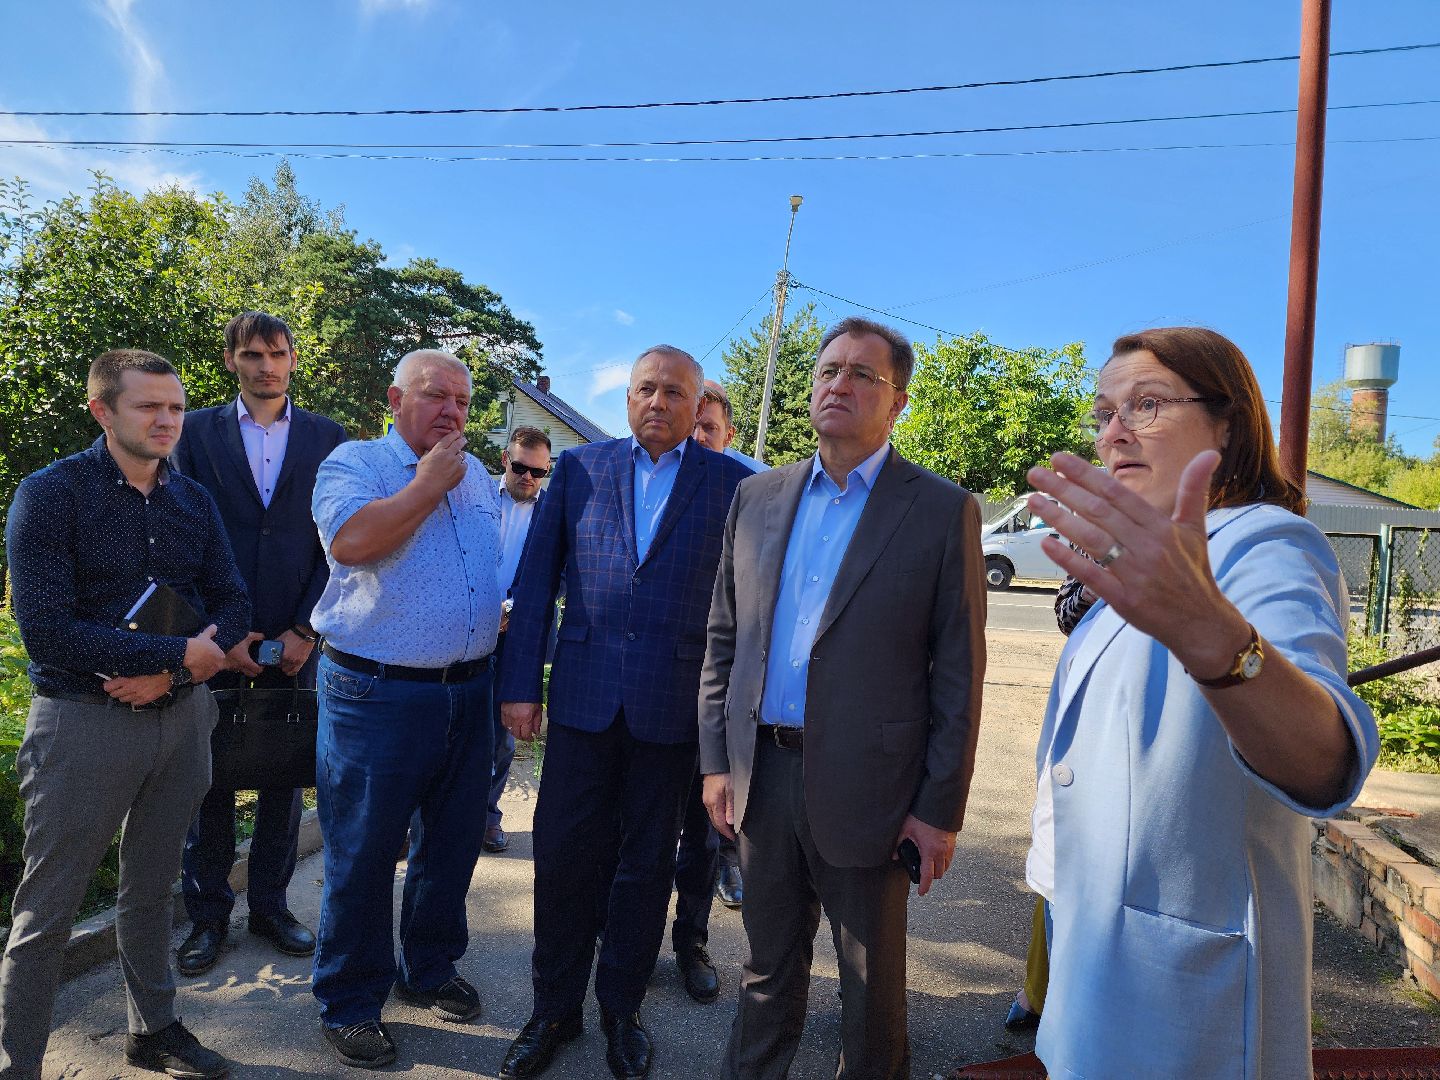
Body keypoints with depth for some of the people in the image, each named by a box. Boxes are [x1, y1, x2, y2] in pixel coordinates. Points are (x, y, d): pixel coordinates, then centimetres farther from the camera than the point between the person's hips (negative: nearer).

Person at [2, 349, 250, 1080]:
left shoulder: (193, 500, 5)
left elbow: (232, 606, 3)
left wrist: (167, 673, -14)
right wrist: (180, 654, -19)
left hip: (180, 715, 5)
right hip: (83, 720, -5)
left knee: (150, 888, 19)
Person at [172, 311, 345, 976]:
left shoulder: (329, 438, 6)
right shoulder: (197, 432, 6)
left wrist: (305, 631, -6)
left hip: (295, 638, 1)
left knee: (286, 774, 9)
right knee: (209, 775, 6)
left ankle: (270, 904, 24)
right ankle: (207, 915, 22)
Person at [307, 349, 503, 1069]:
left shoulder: (479, 478, 14)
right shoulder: (354, 462, -5)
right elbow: (351, 540, -25)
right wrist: (429, 483, -15)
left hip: (468, 689, 6)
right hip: (376, 693, -6)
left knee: (451, 843, 16)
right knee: (362, 854, 6)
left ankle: (430, 969, 36)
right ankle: (349, 1002, 24)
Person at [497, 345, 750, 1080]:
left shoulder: (732, 483, 1)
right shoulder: (578, 469, 5)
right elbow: (535, 581, 4)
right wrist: (519, 684, 0)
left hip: (673, 709, -1)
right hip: (583, 697, 1)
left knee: (645, 866, 13)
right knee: (564, 856, 9)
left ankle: (622, 1009, 34)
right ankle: (554, 1009, 31)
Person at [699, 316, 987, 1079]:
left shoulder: (943, 511, -5)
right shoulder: (758, 498, 7)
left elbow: (958, 671, -6)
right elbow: (723, 637, 9)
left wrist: (941, 809, -7)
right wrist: (716, 759, 5)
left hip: (865, 787, -3)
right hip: (763, 773, 4)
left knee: (873, 987, 14)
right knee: (768, 972, 21)